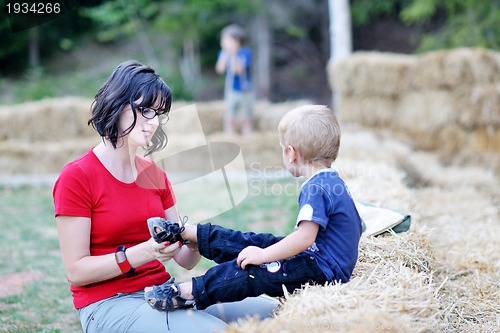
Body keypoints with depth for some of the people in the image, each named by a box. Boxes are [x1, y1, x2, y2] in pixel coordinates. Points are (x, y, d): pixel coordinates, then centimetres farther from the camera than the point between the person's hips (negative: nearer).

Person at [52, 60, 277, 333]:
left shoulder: (155, 174, 10)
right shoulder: (76, 177, -7)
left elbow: (183, 259, 9)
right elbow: (76, 271, -11)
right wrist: (143, 253, -23)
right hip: (109, 303, -6)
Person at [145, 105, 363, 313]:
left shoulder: (316, 189, -21)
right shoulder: (333, 182, 12)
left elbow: (305, 237, -29)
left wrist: (263, 255, -22)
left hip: (321, 271, -10)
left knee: (251, 273, -14)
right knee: (254, 242, 11)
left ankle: (183, 293, -14)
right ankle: (188, 233, 18)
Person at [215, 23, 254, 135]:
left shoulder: (246, 52, -11)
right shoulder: (223, 52, -1)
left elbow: (238, 70, -21)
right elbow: (220, 69, -15)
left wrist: (233, 54, -23)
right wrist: (225, 53, -17)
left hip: (245, 91, -2)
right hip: (231, 91, 2)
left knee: (246, 120, 5)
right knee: (229, 120, -3)